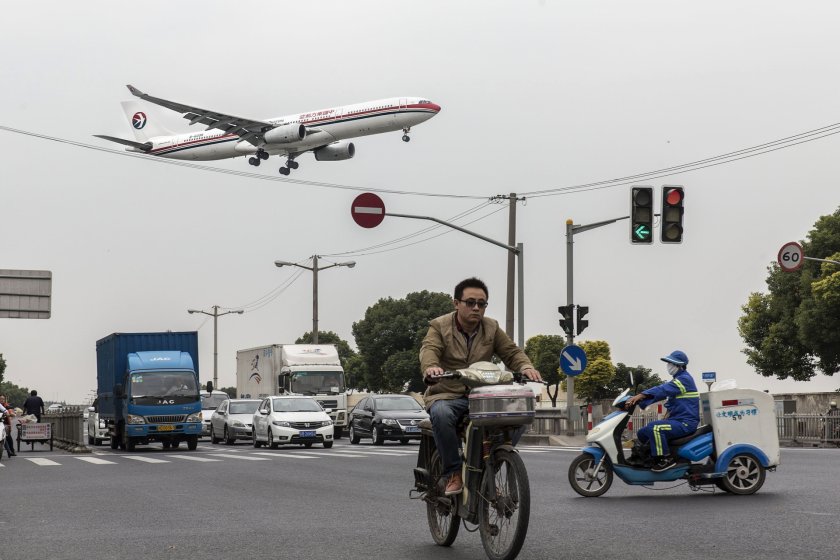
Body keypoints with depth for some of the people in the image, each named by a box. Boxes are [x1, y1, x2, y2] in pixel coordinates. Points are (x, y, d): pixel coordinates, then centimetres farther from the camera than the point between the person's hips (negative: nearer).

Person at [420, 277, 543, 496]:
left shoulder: (492, 328, 13)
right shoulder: (439, 327, 1)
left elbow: (511, 352, 4)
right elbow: (429, 350, -18)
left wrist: (526, 366, -20)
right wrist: (430, 367, -42)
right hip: (447, 396, -3)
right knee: (441, 414, -38)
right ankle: (453, 474, -25)